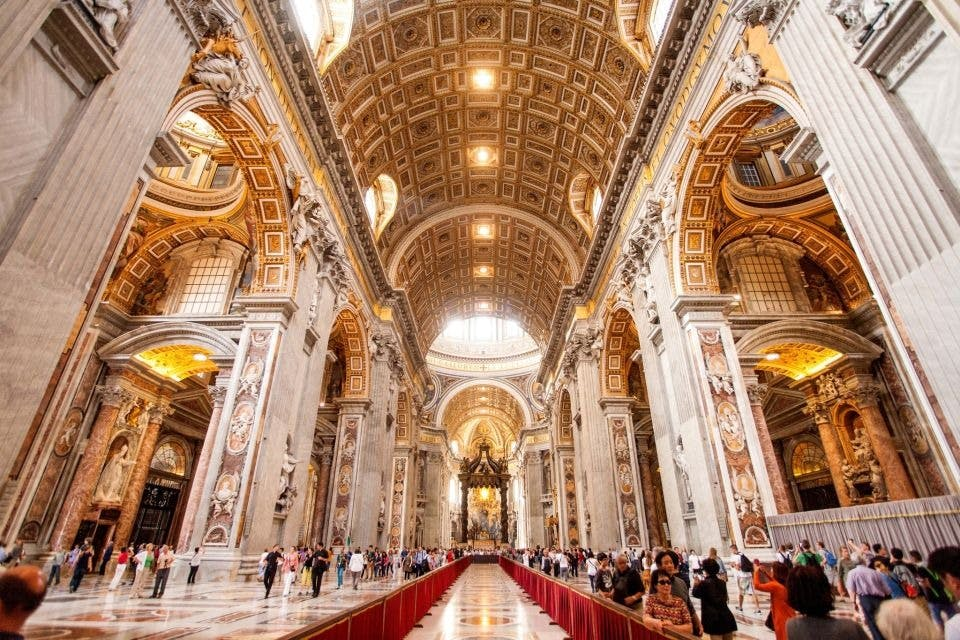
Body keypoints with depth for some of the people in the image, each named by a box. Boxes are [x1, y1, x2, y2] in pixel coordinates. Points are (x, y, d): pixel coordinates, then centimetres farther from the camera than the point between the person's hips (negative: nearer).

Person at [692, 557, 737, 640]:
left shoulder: (704, 583, -10)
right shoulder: (722, 582, 8)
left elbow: (695, 594, 6)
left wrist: (696, 583, 22)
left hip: (714, 619, -6)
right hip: (727, 617, 6)